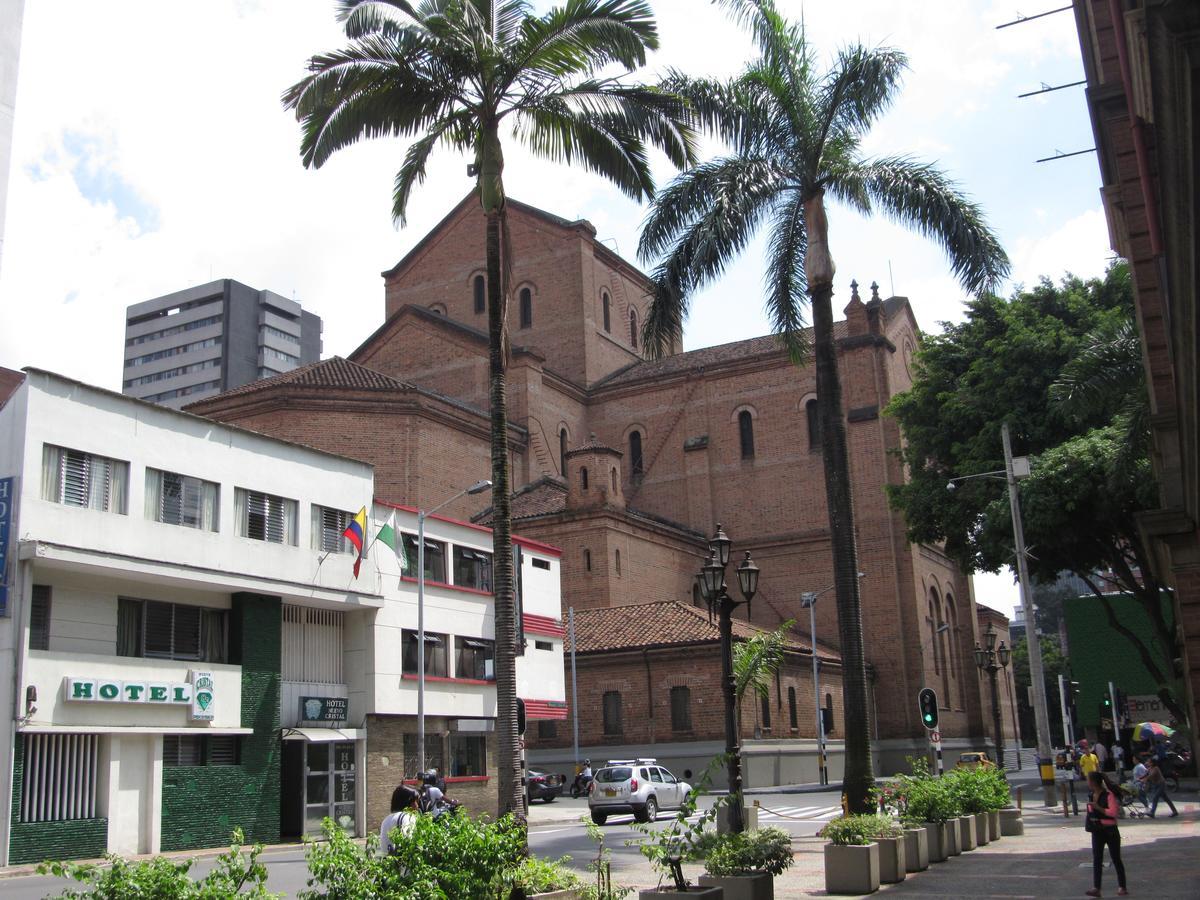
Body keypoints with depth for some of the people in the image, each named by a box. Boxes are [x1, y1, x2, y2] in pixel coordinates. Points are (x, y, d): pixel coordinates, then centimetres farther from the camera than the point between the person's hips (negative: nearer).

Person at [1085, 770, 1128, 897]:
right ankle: (1096, 888, -4)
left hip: (1110, 831, -7)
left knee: (1116, 859, 5)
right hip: (1097, 831, 7)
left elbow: (1113, 812, -23)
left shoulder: (1109, 795, -16)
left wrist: (1098, 808, -26)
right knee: (1096, 859, -1)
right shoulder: (1092, 796, 8)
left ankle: (1122, 887, 16)